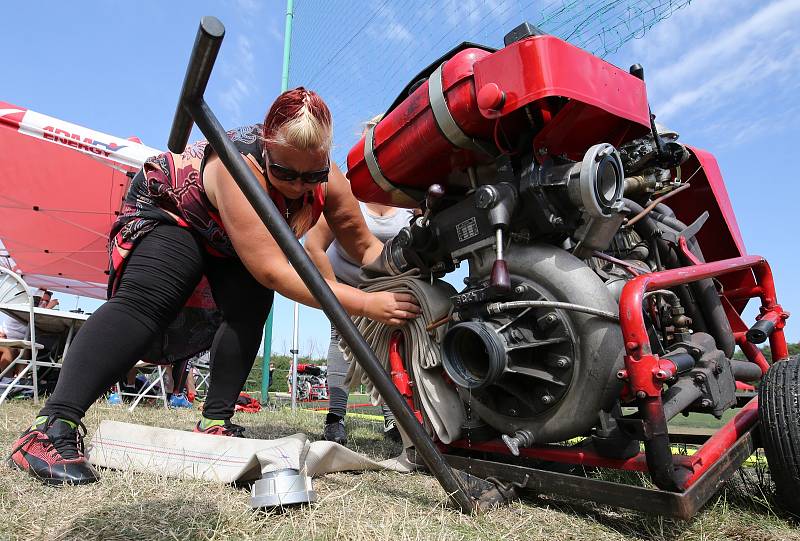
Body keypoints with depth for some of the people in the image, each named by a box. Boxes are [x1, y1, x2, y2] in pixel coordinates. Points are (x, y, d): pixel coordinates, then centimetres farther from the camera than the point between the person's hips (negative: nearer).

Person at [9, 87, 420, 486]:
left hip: (229, 237, 6)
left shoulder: (329, 180, -24)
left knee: (249, 308, -16)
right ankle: (52, 425, -30)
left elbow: (365, 247, -12)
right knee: (146, 300, -28)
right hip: (166, 205, -5)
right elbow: (273, 272, -46)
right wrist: (365, 304, -48)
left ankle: (215, 421, -8)